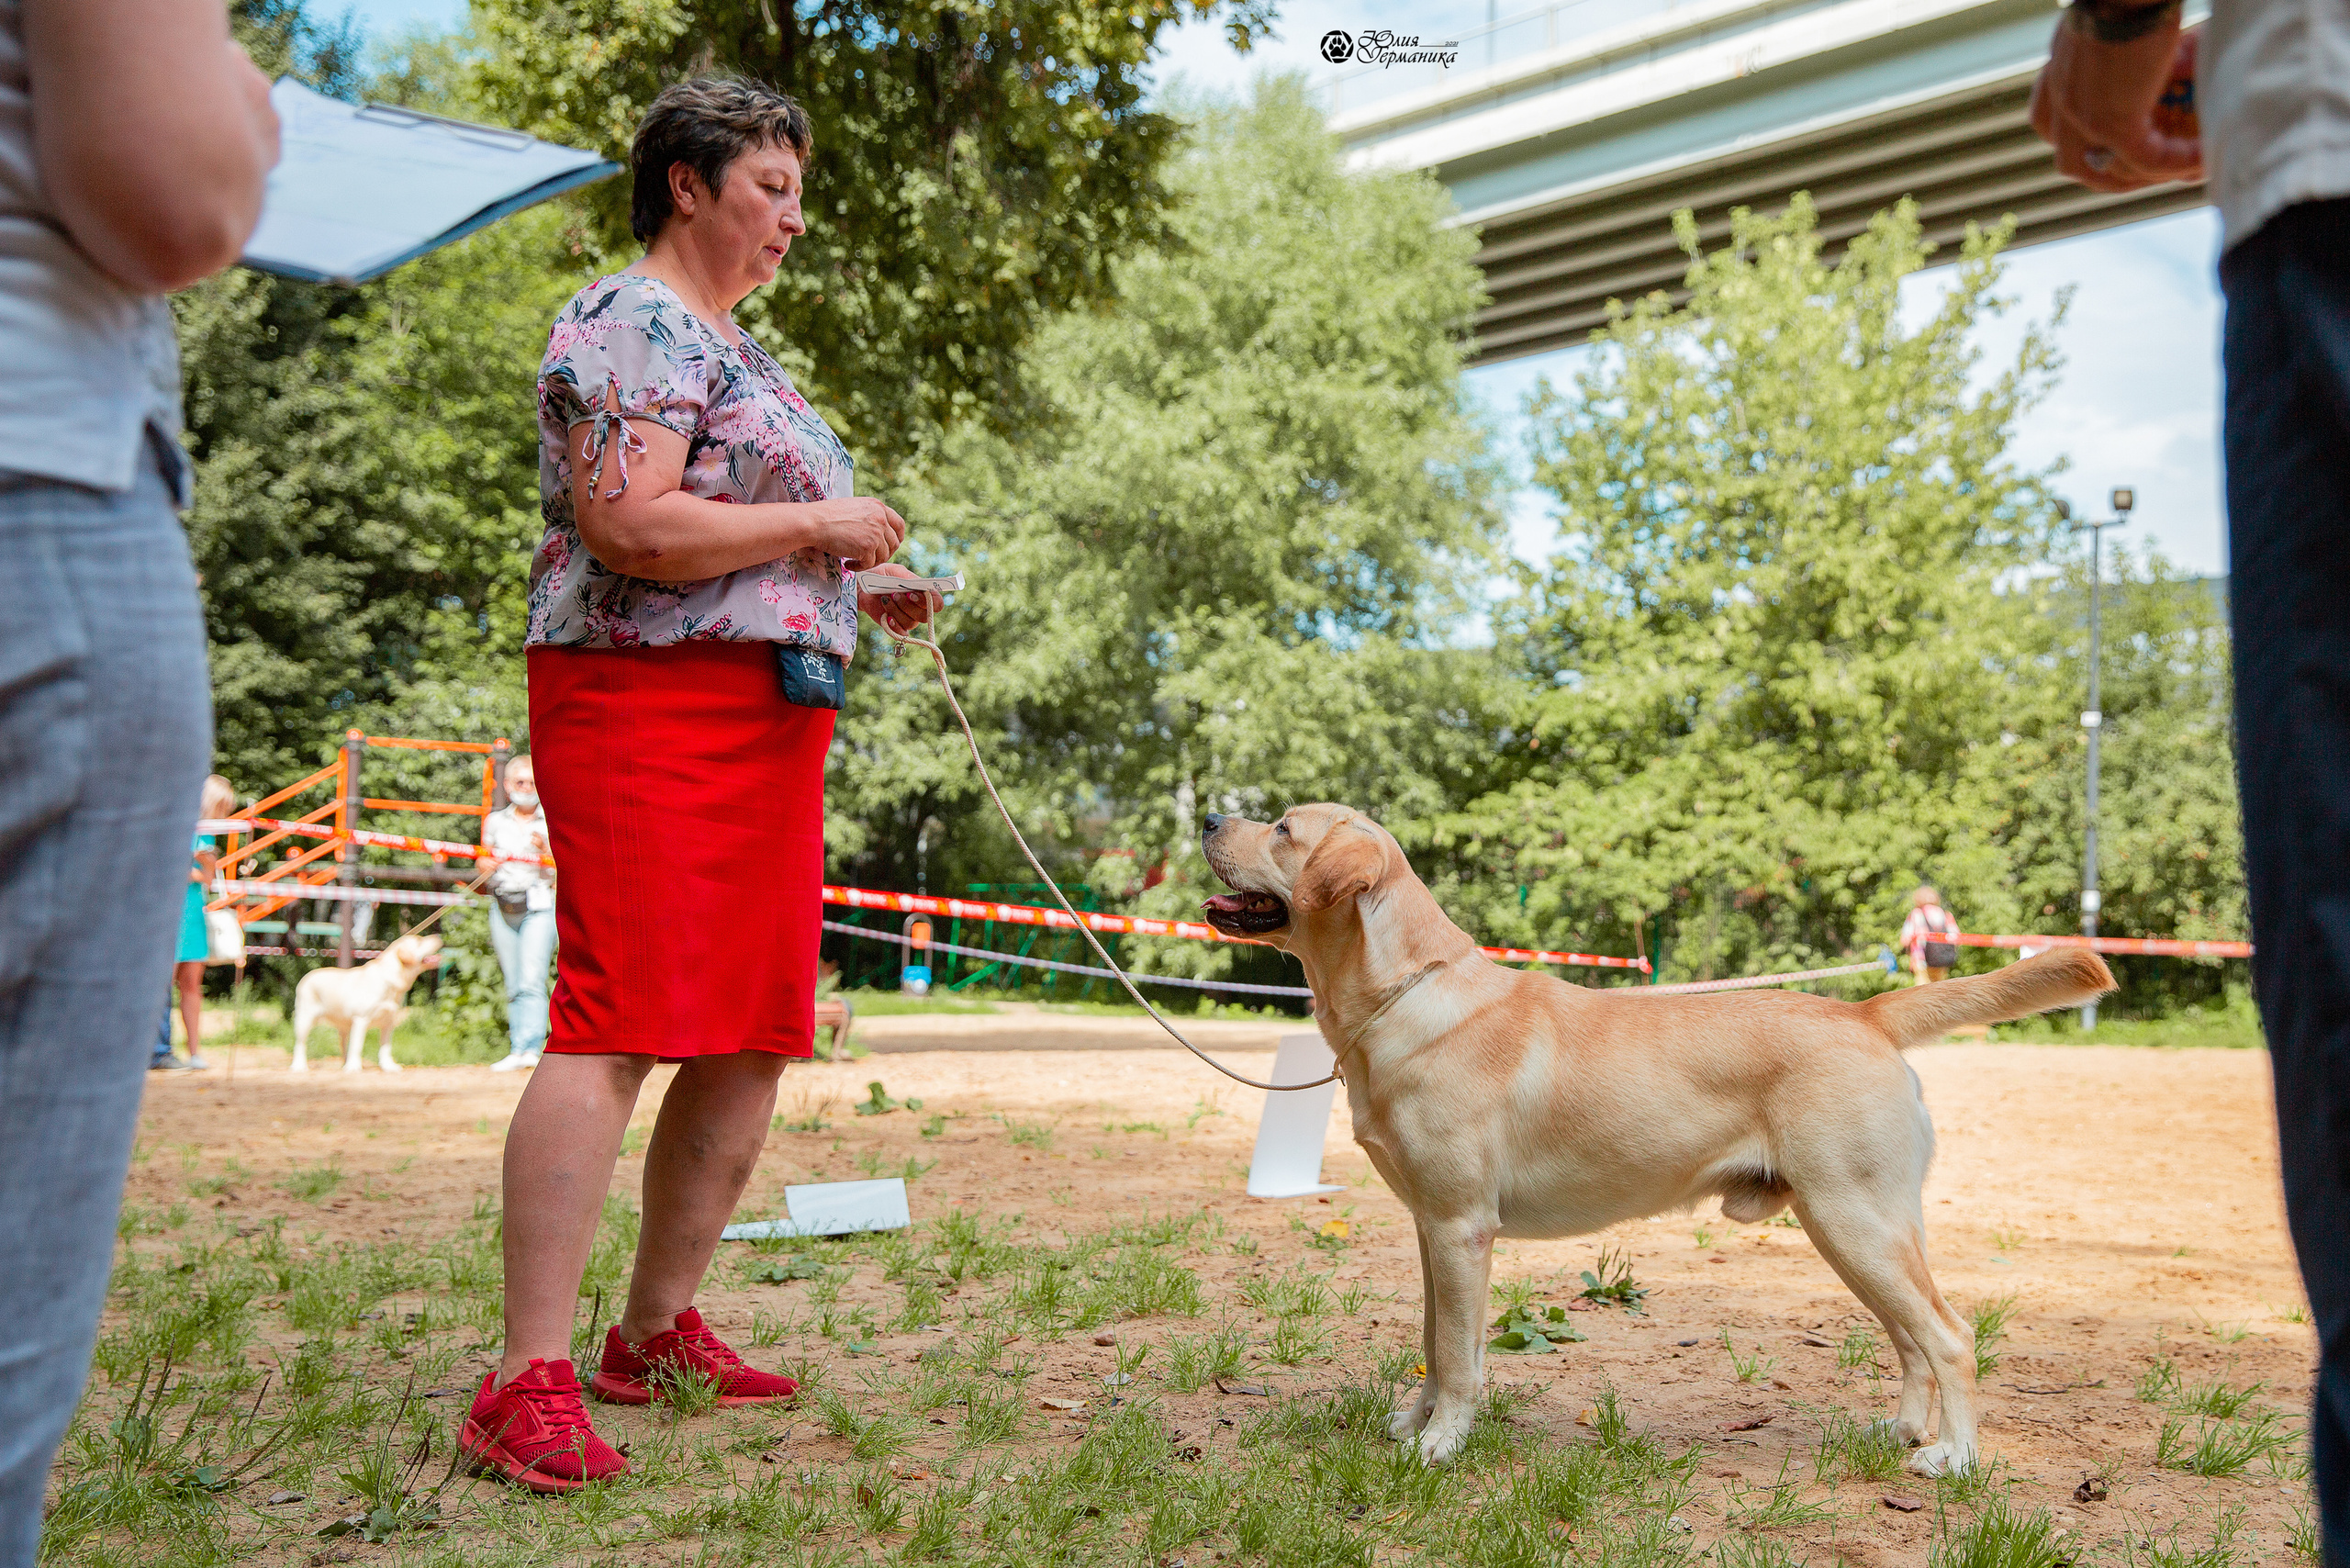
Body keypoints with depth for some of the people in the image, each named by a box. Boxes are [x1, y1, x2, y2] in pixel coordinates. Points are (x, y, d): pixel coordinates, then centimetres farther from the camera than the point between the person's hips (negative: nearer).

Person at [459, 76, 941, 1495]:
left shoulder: (733, 346, 25)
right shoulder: (630, 325, -5)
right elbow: (631, 530, -20)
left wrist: (863, 595, 17)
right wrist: (821, 528, -10)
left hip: (770, 720, 10)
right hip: (650, 705, -10)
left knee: (755, 1040, 8)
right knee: (615, 1028, -15)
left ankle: (658, 1334, 19)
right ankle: (529, 1382, -12)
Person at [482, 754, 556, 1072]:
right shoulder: (495, 821, 13)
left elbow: (560, 874, 2)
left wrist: (545, 851, -16)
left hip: (539, 906, -3)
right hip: (503, 908, 3)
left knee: (532, 982, -15)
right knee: (514, 986, 5)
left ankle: (530, 1048, -19)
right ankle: (517, 1052, 9)